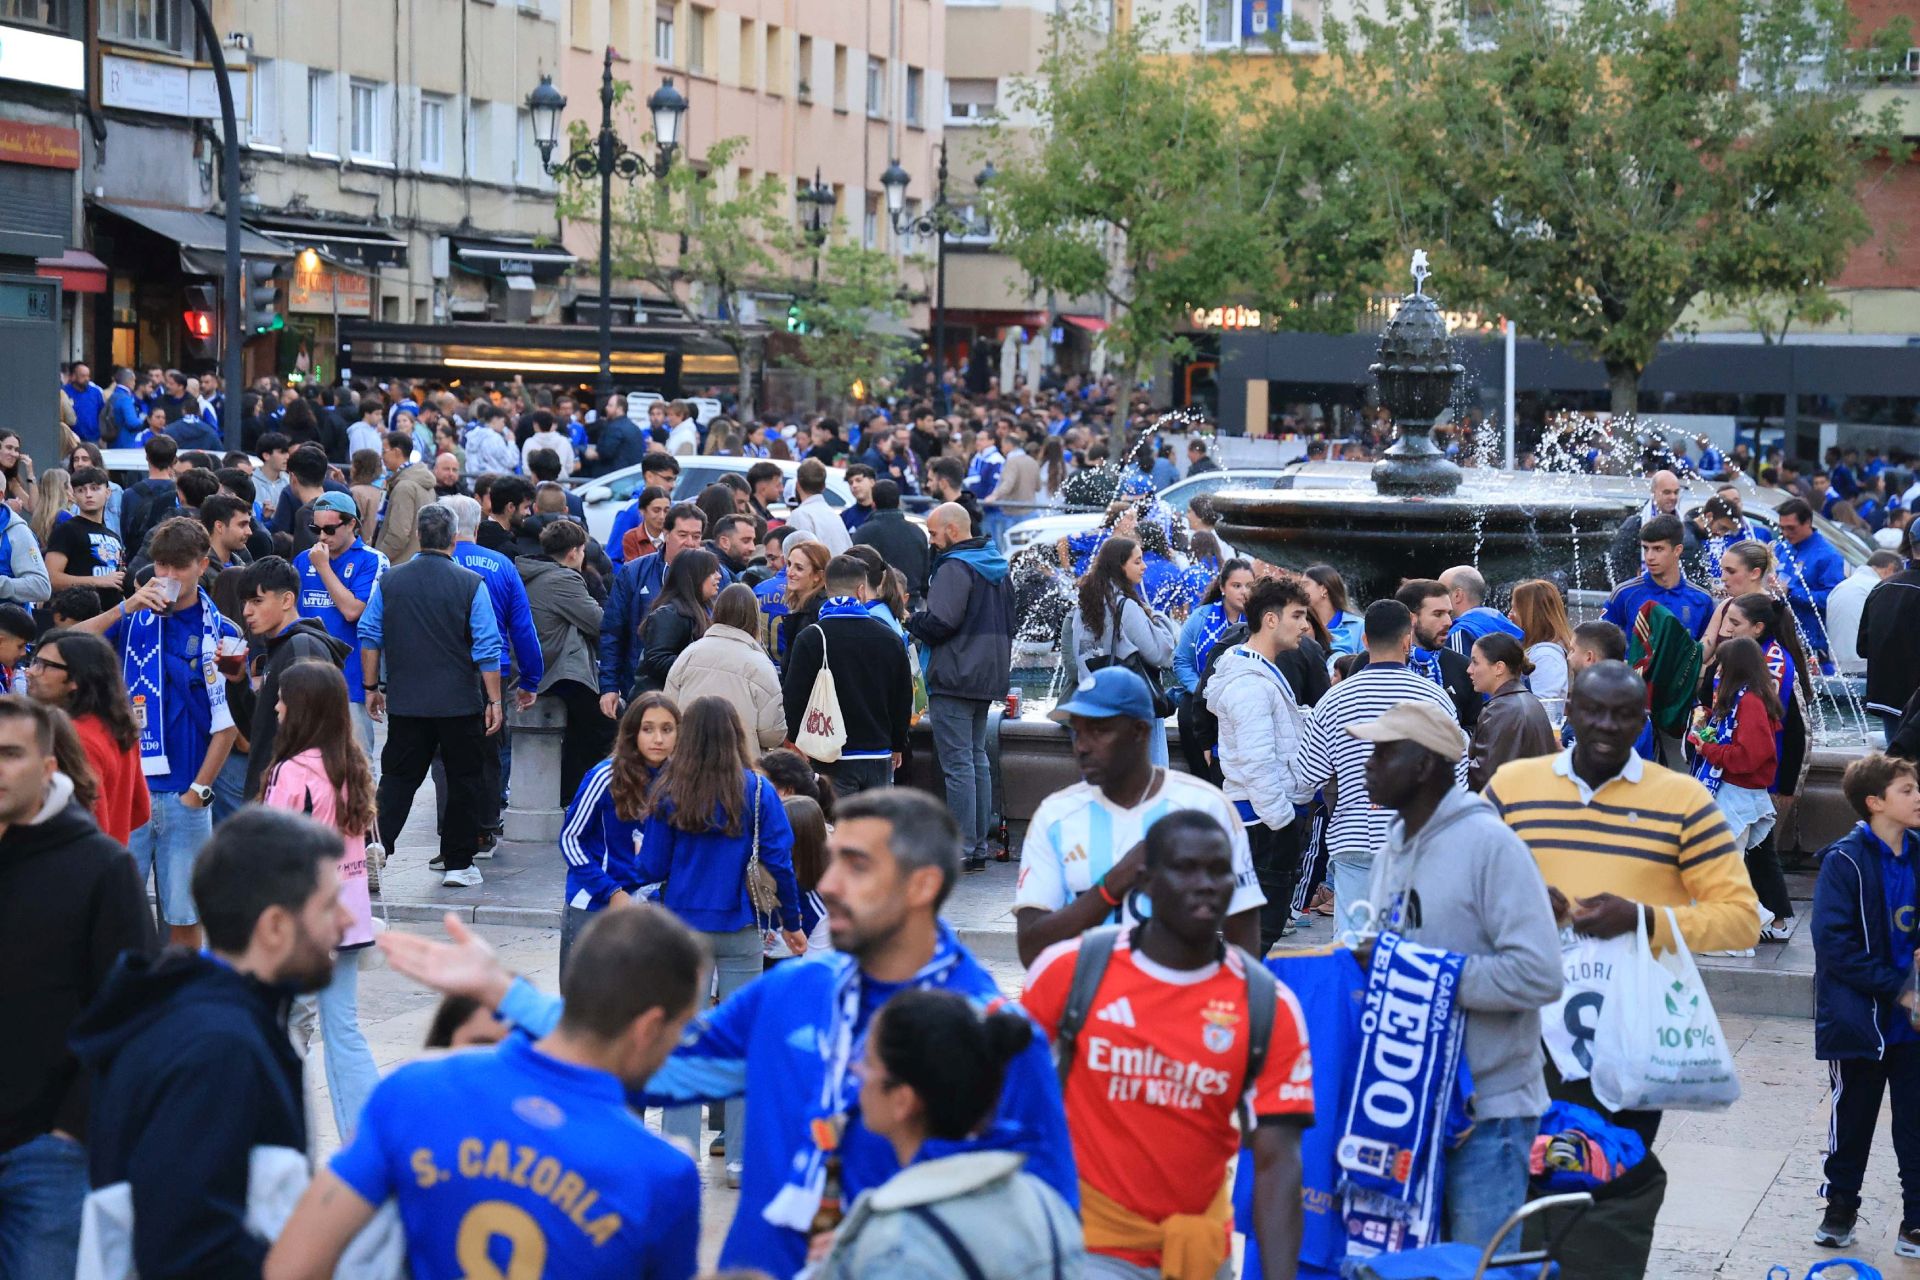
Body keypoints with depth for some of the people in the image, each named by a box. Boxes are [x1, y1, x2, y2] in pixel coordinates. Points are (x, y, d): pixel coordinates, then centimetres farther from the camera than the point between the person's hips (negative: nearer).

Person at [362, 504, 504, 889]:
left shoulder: (389, 581, 2)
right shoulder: (471, 584, -6)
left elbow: (370, 636, 5)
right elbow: (487, 648, -7)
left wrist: (372, 687, 14)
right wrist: (494, 701, -2)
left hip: (406, 702, 2)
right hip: (461, 703, -2)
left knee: (398, 777, 9)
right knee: (463, 780, 9)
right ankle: (457, 863, 11)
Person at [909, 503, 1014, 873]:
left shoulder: (954, 568, -14)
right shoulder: (997, 567, 16)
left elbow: (939, 623, -21)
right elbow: (1008, 621, 23)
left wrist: (909, 620, -3)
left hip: (954, 678, -9)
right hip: (989, 676, 9)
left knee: (958, 763, -8)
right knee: (977, 760, 14)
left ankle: (961, 849, -8)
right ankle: (979, 846, 16)